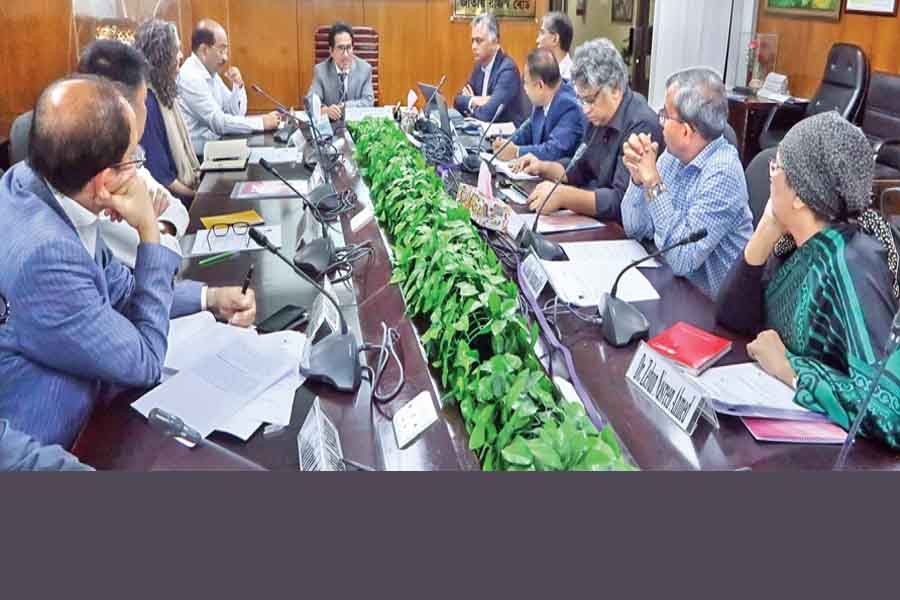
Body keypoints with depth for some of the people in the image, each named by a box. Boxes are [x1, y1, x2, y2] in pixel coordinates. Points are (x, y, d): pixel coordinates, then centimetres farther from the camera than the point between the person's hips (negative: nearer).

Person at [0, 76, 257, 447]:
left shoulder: (32, 179, -9)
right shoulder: (43, 255, -35)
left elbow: (116, 285, 8)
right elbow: (145, 362, -18)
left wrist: (209, 298, 0)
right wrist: (150, 231, -19)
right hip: (36, 453, -7)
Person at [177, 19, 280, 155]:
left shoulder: (211, 72, 9)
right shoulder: (190, 77, -18)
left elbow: (236, 112, 11)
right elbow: (218, 122, -22)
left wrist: (238, 86, -6)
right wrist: (262, 122, -21)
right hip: (200, 153, -8)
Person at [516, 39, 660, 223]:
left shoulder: (641, 126, -20)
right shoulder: (599, 117, 7)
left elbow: (622, 202, -27)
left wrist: (564, 196, -34)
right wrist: (544, 168, 3)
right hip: (591, 221, 8)